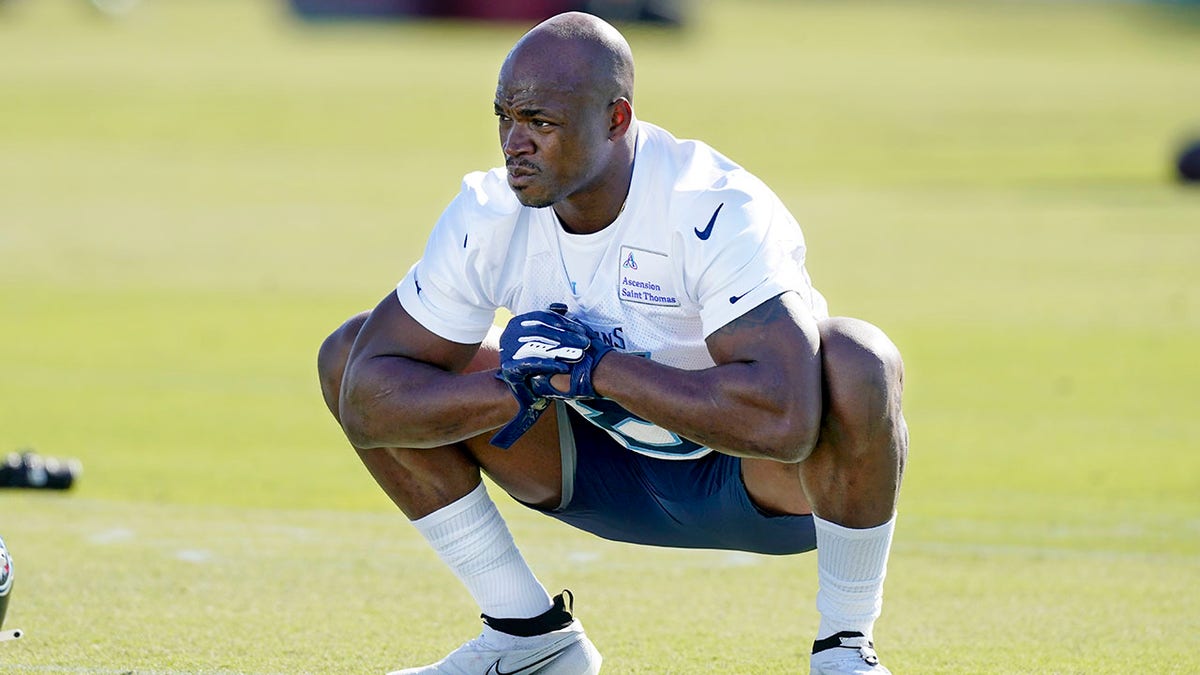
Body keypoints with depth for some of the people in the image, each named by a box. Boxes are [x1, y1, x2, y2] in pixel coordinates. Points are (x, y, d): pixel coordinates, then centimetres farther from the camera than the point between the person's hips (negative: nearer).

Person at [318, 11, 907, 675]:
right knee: (349, 354, -6)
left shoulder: (715, 213, -31)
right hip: (613, 474, 5)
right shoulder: (488, 217, -16)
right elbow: (368, 401, -15)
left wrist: (594, 370, -37)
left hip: (758, 483, -5)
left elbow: (784, 420, -46)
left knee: (854, 362, -39)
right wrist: (525, 387, -31)